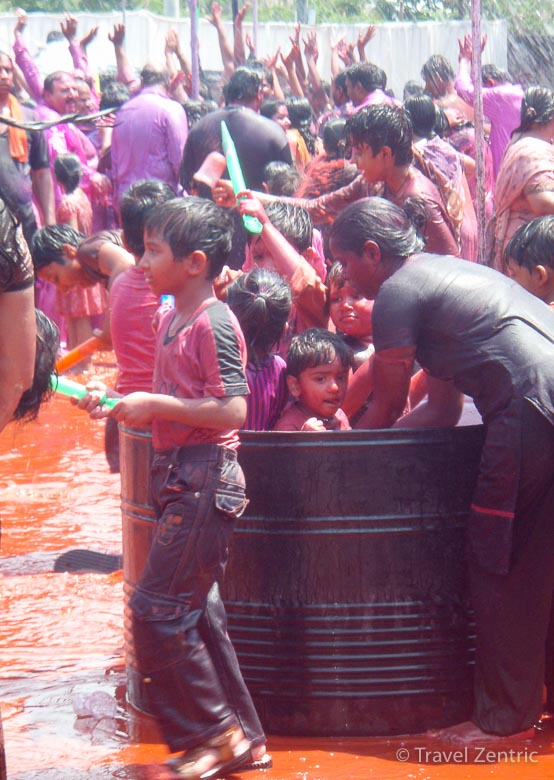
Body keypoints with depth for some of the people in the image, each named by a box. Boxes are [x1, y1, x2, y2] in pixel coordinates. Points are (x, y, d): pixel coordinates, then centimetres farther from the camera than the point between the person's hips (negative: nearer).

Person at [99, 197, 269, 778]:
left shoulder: (213, 323, -15)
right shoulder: (171, 319, 14)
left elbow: (231, 409, -22)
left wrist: (157, 405, -20)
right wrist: (136, 407, 13)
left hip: (204, 479, -10)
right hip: (180, 479, 10)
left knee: (157, 611, -9)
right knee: (197, 612, 12)